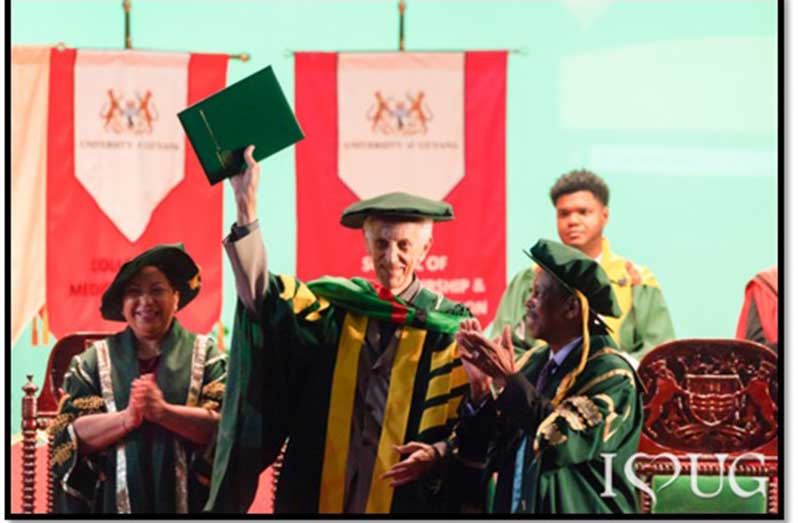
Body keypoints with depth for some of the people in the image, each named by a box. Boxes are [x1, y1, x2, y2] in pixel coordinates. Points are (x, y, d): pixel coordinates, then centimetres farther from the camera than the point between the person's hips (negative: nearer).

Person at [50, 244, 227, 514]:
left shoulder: (205, 355, 5)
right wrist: (127, 418, -17)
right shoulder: (93, 360, 8)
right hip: (115, 500, 1)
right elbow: (72, 435, -2)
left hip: (187, 500, 0)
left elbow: (224, 425, -6)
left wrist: (163, 412, -19)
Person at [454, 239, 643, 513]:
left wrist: (509, 379, -23)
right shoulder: (536, 362, 6)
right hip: (514, 506, 6)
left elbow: (565, 442, -26)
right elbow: (493, 449, 7)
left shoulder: (610, 373, -13)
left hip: (571, 509, -6)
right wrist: (480, 387, -8)